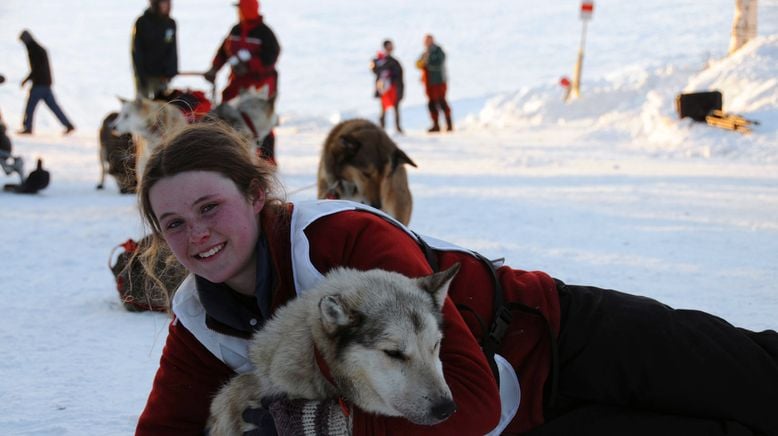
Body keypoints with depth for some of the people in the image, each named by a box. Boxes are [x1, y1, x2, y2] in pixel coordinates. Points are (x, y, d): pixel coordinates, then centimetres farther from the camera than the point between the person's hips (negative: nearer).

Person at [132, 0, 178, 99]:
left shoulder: (171, 24, 3)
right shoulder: (142, 23, -9)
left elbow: (173, 51, 6)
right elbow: (136, 51, -9)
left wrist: (171, 72, -6)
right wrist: (141, 74, -14)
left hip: (162, 74, 4)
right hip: (144, 73, -4)